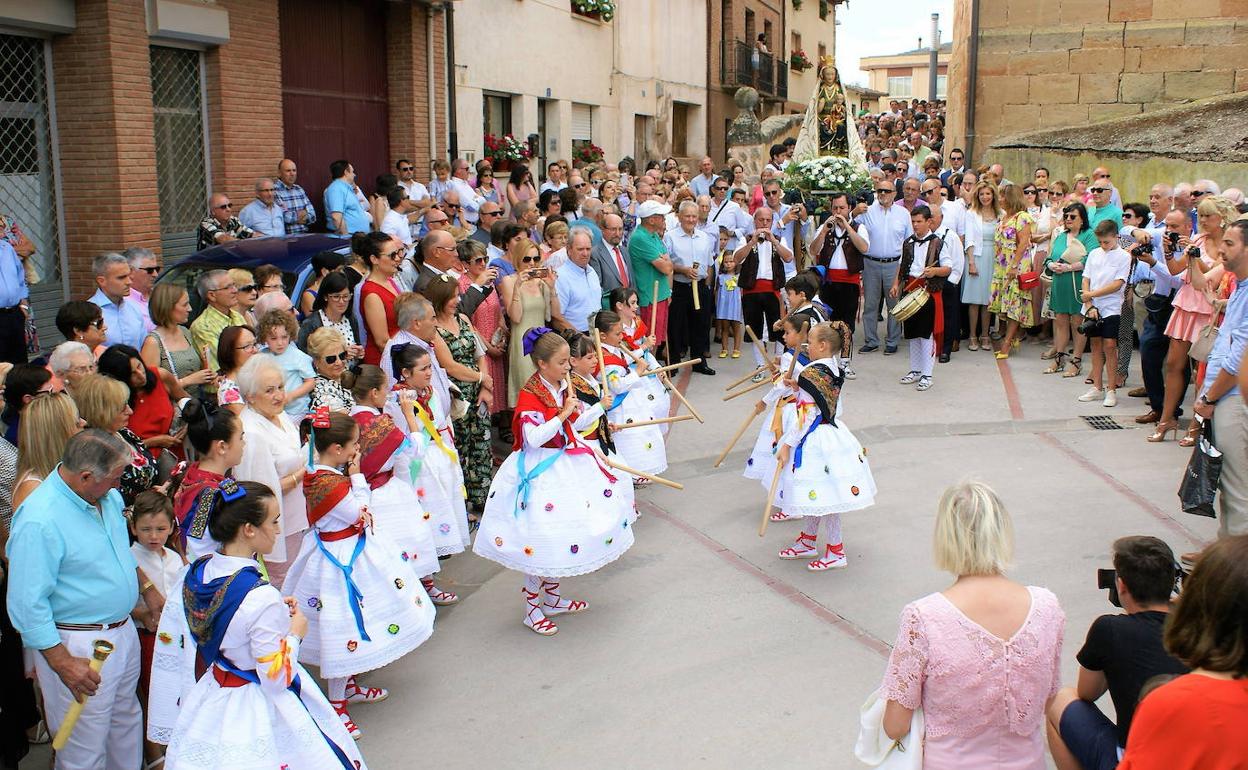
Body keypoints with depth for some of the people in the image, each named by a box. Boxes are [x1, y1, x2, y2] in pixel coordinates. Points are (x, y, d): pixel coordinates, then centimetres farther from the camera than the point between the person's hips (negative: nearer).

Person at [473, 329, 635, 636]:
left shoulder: (564, 387, 5)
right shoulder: (530, 395, -20)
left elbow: (576, 424, 17)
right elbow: (533, 438, -29)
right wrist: (563, 413, -27)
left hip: (567, 466, 9)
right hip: (541, 471, -9)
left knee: (561, 534, 17)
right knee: (542, 540, -2)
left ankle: (552, 598, 34)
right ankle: (532, 610, 14)